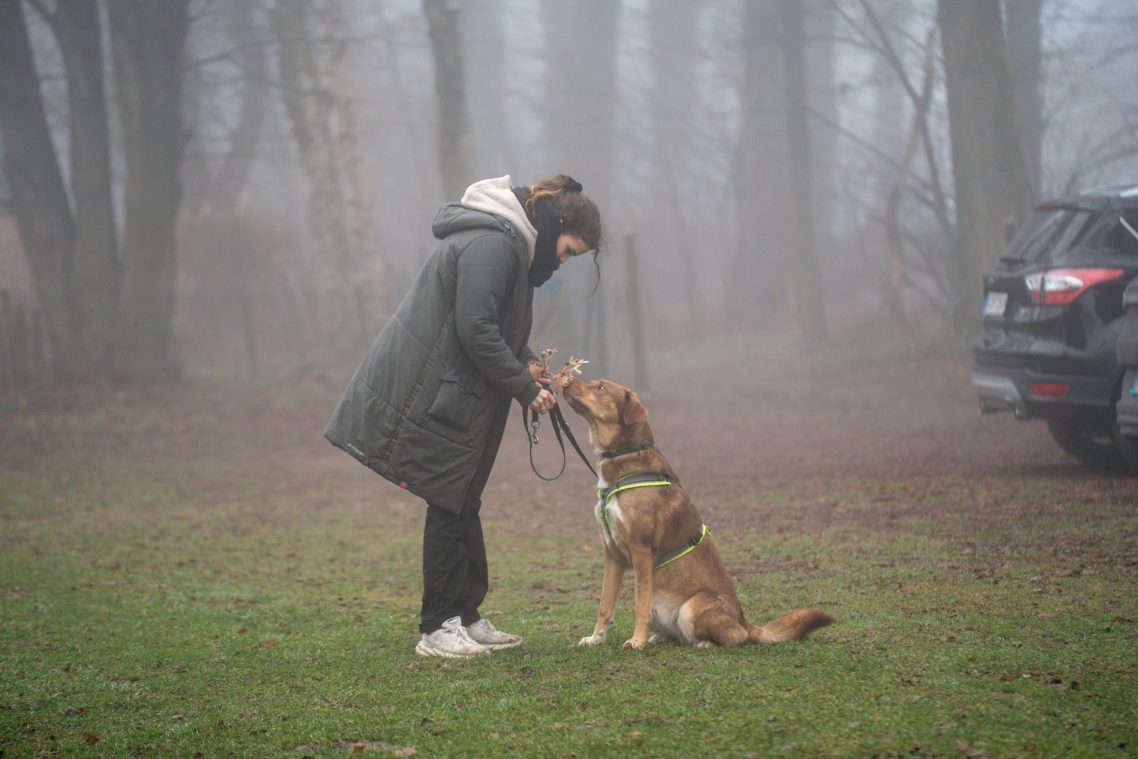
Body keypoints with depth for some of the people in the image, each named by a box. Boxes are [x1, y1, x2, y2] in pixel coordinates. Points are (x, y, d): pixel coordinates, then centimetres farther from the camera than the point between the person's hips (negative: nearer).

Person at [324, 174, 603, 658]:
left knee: (463, 507, 13)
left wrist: (527, 364, 6)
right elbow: (475, 329, -25)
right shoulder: (491, 246, -19)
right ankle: (438, 631, 2)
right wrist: (525, 388, -18)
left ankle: (466, 618, 20)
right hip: (436, 398, -10)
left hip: (461, 397, 10)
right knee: (449, 507, -5)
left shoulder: (514, 245, 15)